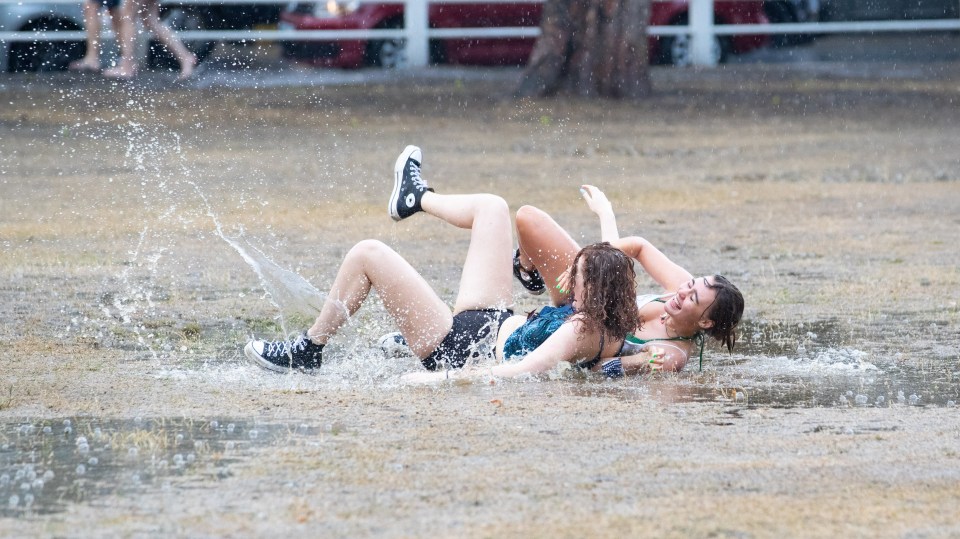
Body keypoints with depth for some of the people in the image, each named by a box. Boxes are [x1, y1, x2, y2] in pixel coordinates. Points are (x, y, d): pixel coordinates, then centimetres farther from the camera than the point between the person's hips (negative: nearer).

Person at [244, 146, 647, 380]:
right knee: (491, 208, 18)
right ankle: (415, 198, 50)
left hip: (458, 345, -10)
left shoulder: (579, 333, -36)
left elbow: (522, 370, -45)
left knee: (367, 254, -8)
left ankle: (308, 351, 11)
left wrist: (445, 377, -45)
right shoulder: (610, 326, -11)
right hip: (492, 322, 10)